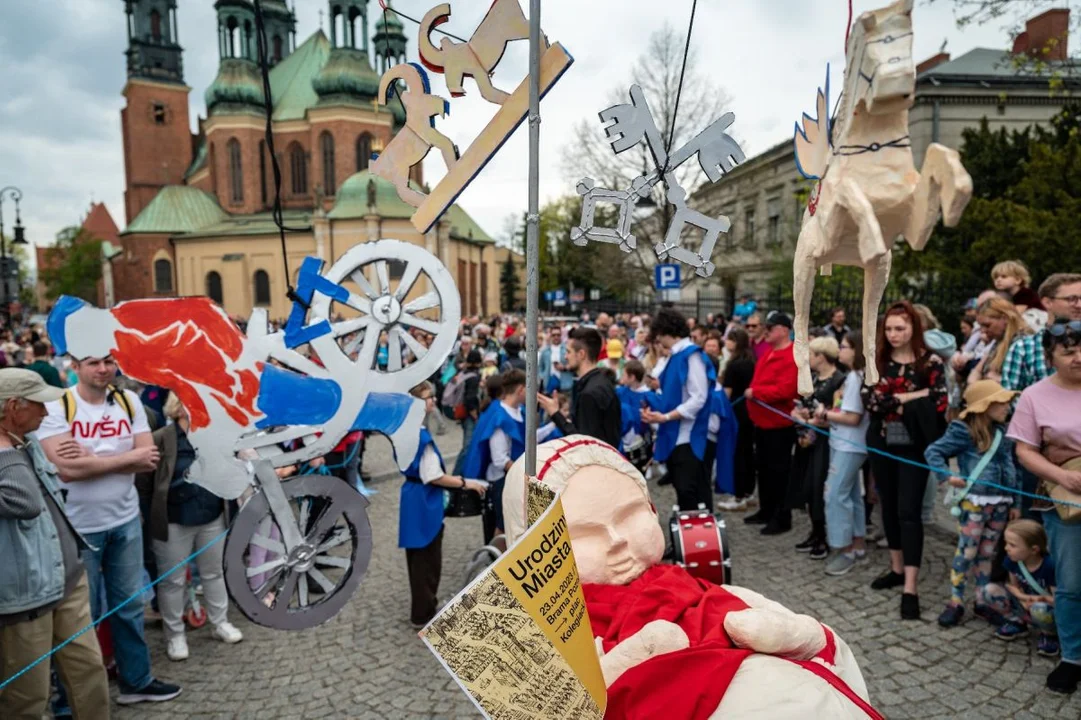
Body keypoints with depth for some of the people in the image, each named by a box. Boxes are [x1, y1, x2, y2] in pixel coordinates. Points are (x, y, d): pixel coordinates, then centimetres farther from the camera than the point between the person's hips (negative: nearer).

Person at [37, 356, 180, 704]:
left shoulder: (129, 402, -1)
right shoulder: (56, 407, -12)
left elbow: (150, 460, -8)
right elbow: (67, 469, -23)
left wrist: (91, 460, -19)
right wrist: (130, 456, -16)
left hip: (126, 520, 4)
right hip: (78, 527, -3)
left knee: (130, 604, 16)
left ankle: (137, 680, 33)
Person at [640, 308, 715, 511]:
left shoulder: (692, 355, -13)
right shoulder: (675, 356, 13)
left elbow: (699, 398, -18)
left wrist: (665, 417, -19)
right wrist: (657, 415, 11)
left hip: (689, 438, -9)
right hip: (674, 437, 9)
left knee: (689, 493, -6)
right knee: (683, 491, 14)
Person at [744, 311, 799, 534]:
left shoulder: (793, 357, -19)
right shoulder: (769, 354, 13)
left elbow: (784, 390, -28)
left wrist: (754, 392, -19)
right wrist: (753, 393, 8)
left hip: (779, 424, -10)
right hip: (762, 421, 10)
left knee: (779, 471, 0)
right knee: (763, 467, 17)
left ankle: (782, 518, 11)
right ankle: (766, 511, 30)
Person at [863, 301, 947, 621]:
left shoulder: (930, 362, -5)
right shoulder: (877, 361, 4)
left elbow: (939, 404, -12)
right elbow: (869, 400, -7)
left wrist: (895, 402, -15)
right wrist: (909, 396, -16)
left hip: (913, 446, -4)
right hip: (882, 444, 4)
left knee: (909, 511, -6)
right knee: (889, 506, 14)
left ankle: (910, 587, -4)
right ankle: (897, 568, 30)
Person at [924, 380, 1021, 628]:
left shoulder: (1004, 432, 8)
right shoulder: (964, 432, -11)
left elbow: (1012, 468, 13)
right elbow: (932, 451, -8)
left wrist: (1015, 503, 12)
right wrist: (947, 475, -20)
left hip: (1000, 504, 6)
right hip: (973, 502, -5)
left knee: (987, 554, 14)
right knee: (966, 552, 0)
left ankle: (983, 601, 24)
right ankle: (956, 602, 10)